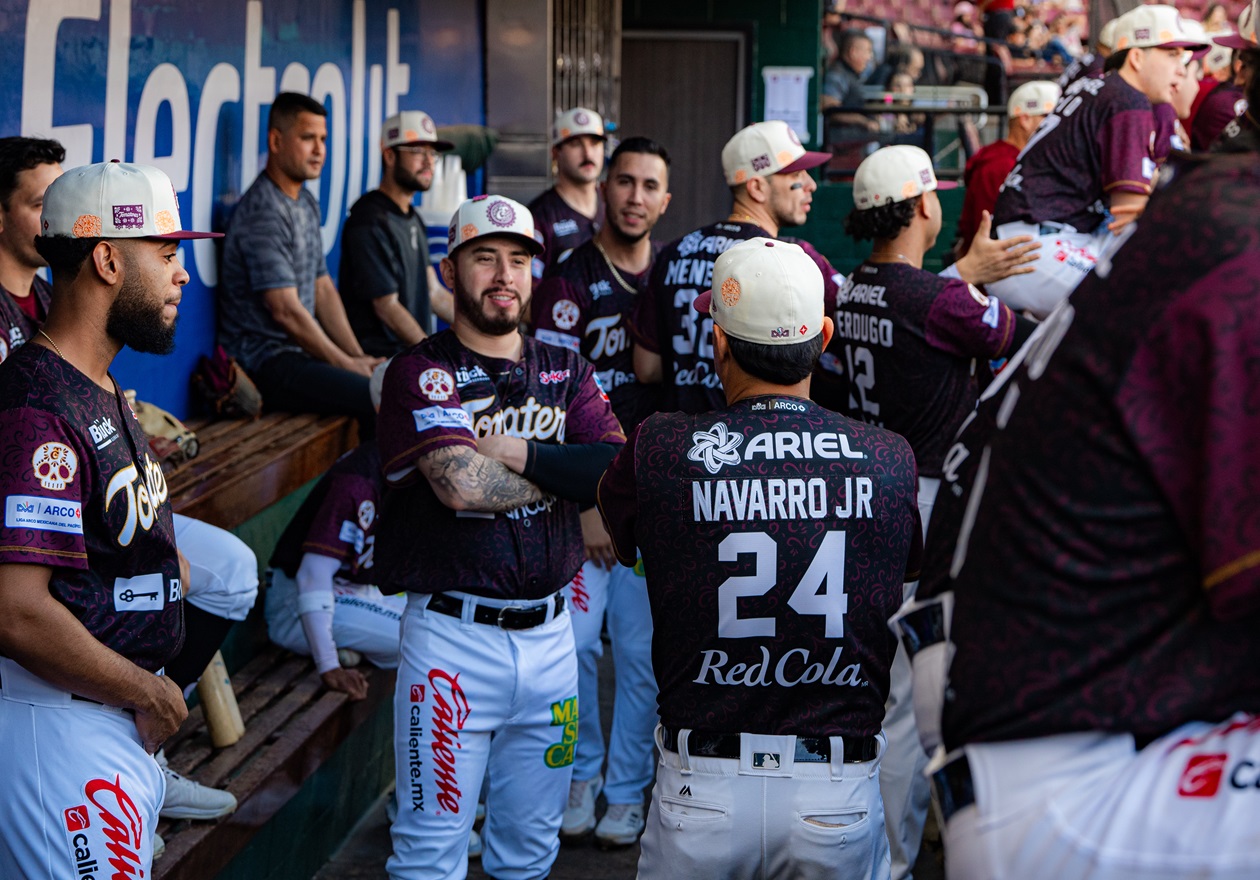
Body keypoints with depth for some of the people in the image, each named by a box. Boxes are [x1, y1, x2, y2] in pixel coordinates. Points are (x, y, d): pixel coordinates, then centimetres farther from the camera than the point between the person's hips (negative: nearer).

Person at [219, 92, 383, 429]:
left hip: (303, 351, 10)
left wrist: (358, 356, 4)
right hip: (265, 361, -10)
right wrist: (346, 364, -11)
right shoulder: (263, 214, -17)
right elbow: (286, 311, -19)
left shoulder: (307, 203, 14)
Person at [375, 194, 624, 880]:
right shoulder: (421, 373, -4)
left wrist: (516, 452, -13)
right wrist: (569, 471, -6)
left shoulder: (566, 372, 11)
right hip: (452, 635, -5)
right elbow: (462, 486, -20)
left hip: (548, 635, 5)